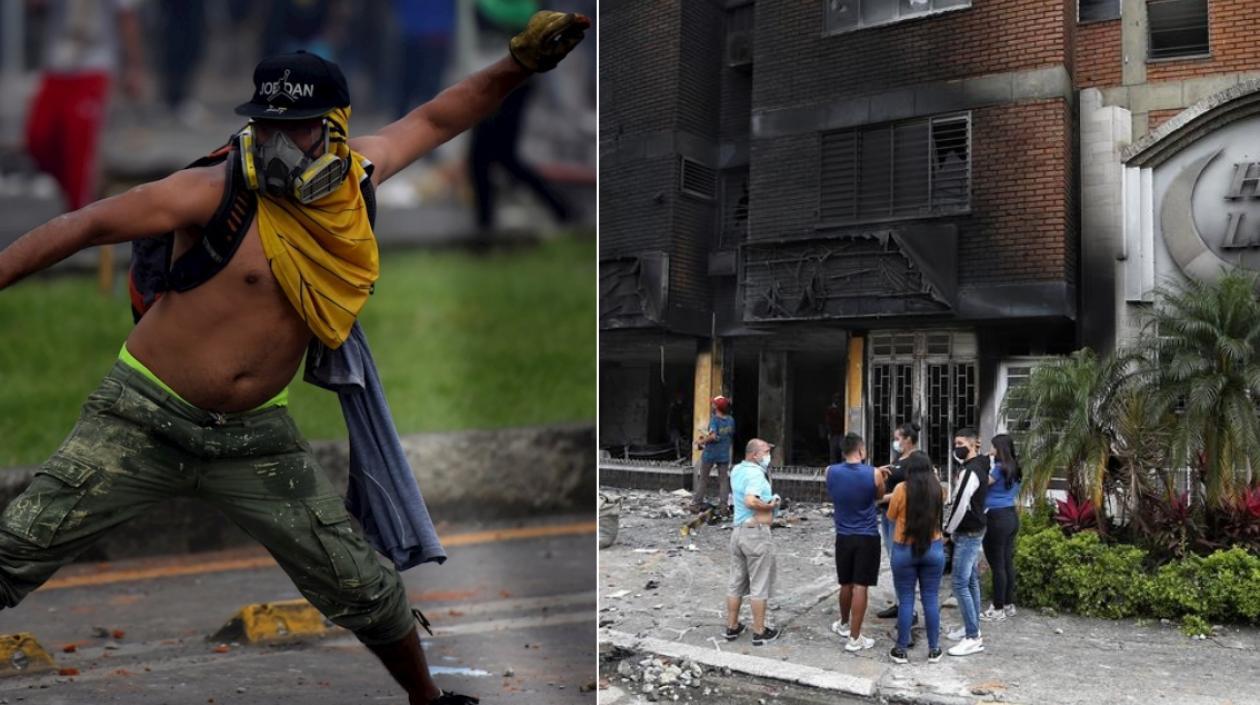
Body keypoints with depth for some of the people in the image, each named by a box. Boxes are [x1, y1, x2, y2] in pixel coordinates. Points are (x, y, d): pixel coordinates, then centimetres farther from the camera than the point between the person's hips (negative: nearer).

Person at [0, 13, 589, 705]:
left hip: (255, 436, 4)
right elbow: (85, 225, -12)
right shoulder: (217, 190, -16)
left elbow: (433, 119, 14)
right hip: (144, 417, -3)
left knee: (362, 587, 6)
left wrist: (521, 61, 8)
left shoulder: (351, 176, -1)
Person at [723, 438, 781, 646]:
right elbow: (751, 501, -31)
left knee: (736, 582, 15)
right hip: (756, 533, -9)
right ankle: (759, 632, 7)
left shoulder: (737, 470, 10)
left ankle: (732, 627, 22)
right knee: (759, 585, 1)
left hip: (738, 530, 9)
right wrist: (770, 506, -17)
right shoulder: (755, 474, -18)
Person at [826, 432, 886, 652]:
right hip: (867, 537, -3)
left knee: (846, 584, 19)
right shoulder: (873, 474, -13)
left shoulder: (831, 472, -6)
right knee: (860, 587, -1)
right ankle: (854, 638, 0)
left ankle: (844, 624, 38)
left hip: (843, 537, 3)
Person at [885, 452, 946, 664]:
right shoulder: (937, 489, -3)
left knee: (905, 600, 4)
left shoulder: (902, 489, -11)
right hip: (933, 549, 2)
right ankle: (933, 650, 14)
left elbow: (891, 516, 1)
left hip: (904, 550, -2)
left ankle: (901, 650, 10)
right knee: (931, 599, 9)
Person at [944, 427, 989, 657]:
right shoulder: (979, 467, 12)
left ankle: (973, 638, -9)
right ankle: (972, 628, 23)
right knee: (971, 581, 16)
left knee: (960, 584, -10)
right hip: (973, 531, 11)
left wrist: (947, 530, -12)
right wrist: (953, 529, 16)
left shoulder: (971, 471, -21)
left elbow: (961, 506, -24)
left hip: (967, 534, -11)